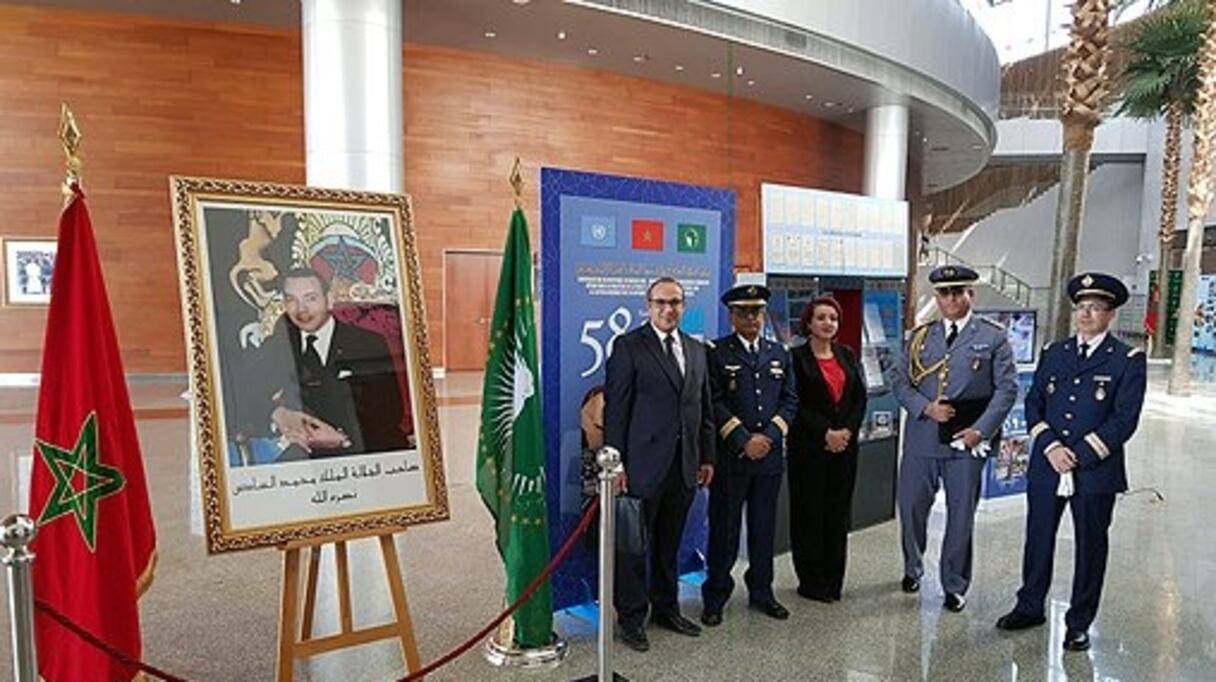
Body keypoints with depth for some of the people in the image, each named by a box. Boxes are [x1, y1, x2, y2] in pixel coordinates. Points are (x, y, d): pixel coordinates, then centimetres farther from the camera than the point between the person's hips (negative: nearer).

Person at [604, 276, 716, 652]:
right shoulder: (629, 346, -6)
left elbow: (705, 407, 15)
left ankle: (667, 608, 34)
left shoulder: (696, 349, 12)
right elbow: (615, 409, -9)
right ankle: (631, 617, 22)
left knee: (669, 543, 18)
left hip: (685, 465, 6)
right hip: (644, 463, -5)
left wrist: (707, 456, 11)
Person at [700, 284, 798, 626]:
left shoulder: (779, 353, 12)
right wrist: (743, 440, -14)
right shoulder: (716, 353, -2)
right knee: (724, 529, 4)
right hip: (730, 456, -4)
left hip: (770, 454, 4)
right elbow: (714, 403, -9)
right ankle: (715, 597, 17)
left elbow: (790, 400, 8)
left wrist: (768, 435, -6)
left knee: (764, 527, 13)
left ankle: (761, 591, 28)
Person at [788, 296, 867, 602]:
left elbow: (860, 398, 8)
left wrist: (847, 431, -7)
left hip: (845, 445, 5)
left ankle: (833, 580, 19)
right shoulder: (797, 357, -4)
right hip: (809, 447, -4)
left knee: (838, 512, 8)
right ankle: (811, 581, 12)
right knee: (809, 513, 2)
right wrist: (825, 433, -14)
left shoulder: (847, 356, 12)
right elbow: (796, 404, -9)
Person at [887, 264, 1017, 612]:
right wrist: (926, 407, -11)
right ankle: (912, 568, 36)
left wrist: (981, 429, -12)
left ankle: (954, 586, 24)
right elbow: (899, 379, 6)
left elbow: (1006, 388, -2)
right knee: (911, 507, 11)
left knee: (961, 516, 6)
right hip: (921, 439, 2)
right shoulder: (919, 336, 9)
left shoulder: (993, 337, 2)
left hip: (966, 439, -2)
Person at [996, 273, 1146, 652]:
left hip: (1096, 470, -3)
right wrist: (1051, 446, -10)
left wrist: (1079, 454, -15)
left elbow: (1125, 420, -10)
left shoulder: (1128, 361, -3)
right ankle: (1030, 607, 30)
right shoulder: (1053, 353, 8)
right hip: (1046, 465, 3)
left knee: (1090, 548, 9)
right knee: (1038, 540, 13)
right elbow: (1033, 403, 5)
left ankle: (1079, 624, 25)